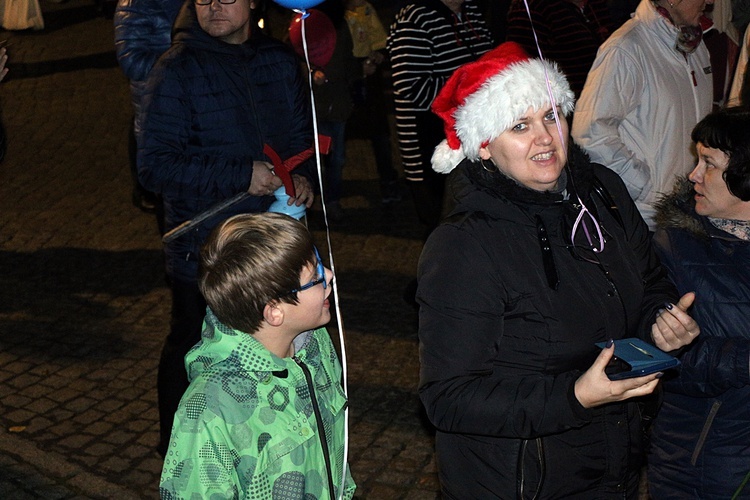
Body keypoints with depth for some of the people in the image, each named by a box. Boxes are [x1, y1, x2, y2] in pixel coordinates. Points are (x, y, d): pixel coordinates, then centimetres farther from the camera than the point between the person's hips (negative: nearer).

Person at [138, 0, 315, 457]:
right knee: (192, 350, 10)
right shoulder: (177, 70, -13)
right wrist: (242, 176, -25)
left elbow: (302, 134, 17)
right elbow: (155, 165, -18)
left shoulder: (280, 61, 4)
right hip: (203, 246, -5)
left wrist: (302, 175, -5)